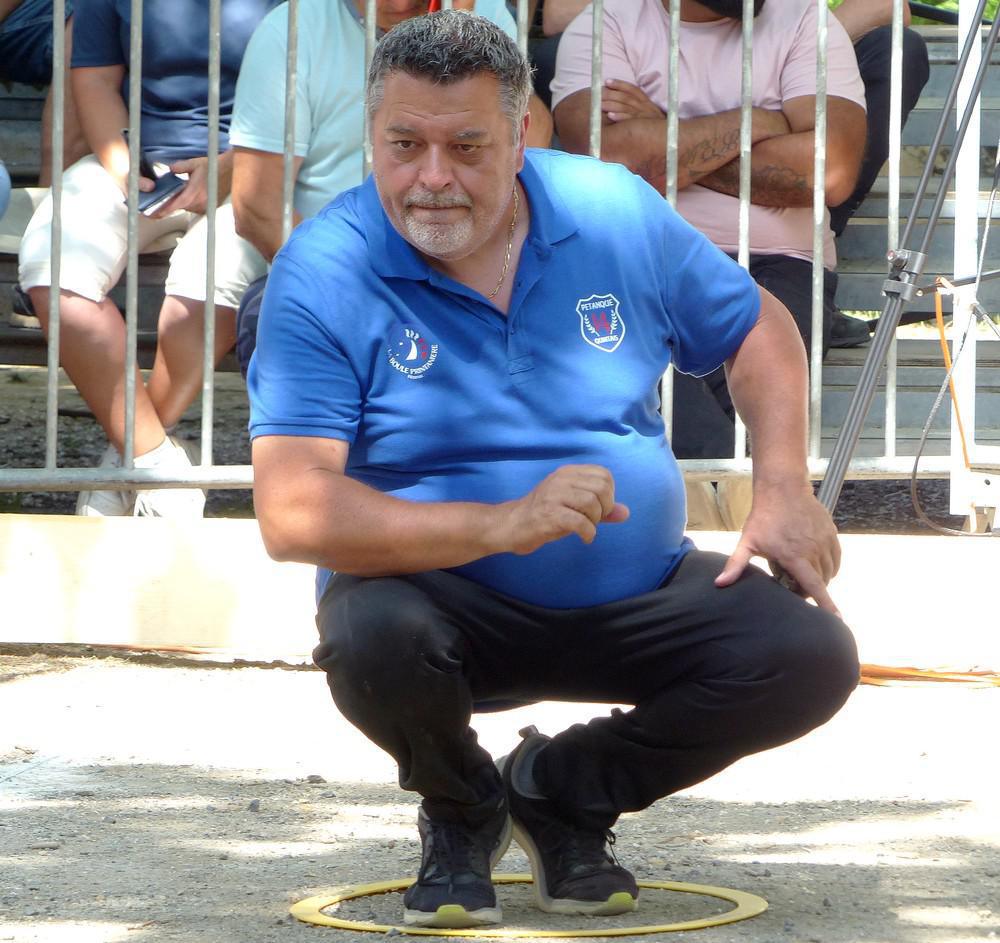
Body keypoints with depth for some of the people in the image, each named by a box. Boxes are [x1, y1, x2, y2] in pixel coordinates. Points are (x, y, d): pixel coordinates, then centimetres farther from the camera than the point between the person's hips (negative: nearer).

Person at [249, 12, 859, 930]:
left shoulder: (612, 212, -3)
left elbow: (756, 327, 13)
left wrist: (784, 490, -4)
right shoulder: (325, 273, -16)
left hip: (639, 596, 4)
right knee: (373, 637, -37)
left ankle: (564, 789, 10)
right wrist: (501, 524, -36)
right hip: (451, 600, -4)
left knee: (811, 658, -18)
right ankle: (462, 811, 2)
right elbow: (293, 515, -26)